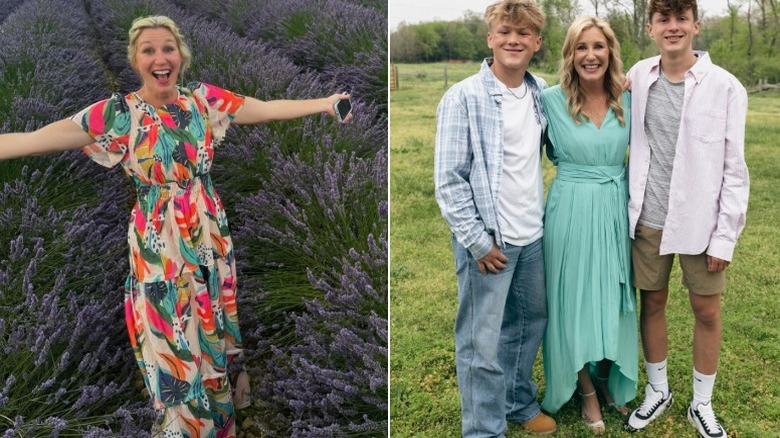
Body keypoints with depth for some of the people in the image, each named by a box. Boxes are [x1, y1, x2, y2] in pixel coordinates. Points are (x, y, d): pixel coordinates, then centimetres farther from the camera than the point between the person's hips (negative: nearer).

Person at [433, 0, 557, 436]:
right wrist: (477, 240, -14)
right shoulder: (464, 98, -12)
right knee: (483, 343, 2)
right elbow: (449, 180, -13)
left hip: (533, 235, 7)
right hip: (488, 240, -6)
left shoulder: (541, 91, 5)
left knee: (530, 323, 20)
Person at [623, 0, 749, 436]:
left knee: (707, 311, 8)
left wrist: (725, 236, -9)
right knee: (652, 303, 13)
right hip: (649, 218, 2)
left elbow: (734, 169, -7)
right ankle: (658, 390, 33)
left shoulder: (725, 86, -9)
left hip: (701, 222, -2)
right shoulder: (639, 78, 0)